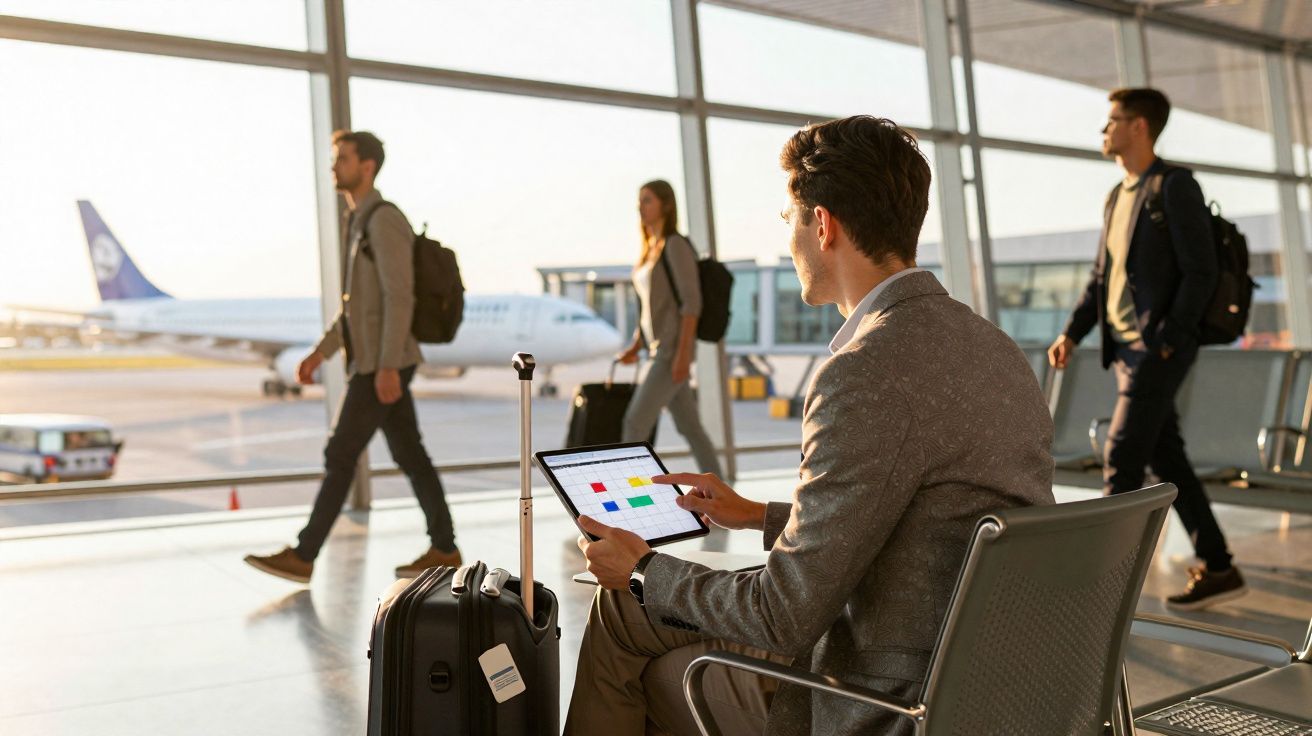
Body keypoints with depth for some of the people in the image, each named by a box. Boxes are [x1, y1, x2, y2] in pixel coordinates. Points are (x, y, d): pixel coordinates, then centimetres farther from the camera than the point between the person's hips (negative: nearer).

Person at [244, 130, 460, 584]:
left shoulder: (385, 219, -14)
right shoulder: (358, 225, 19)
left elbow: (399, 297, -21)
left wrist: (388, 367, -26)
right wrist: (321, 352, 19)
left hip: (384, 364, -10)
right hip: (372, 362, 10)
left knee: (340, 456, -6)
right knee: (409, 456, 9)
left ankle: (303, 557, 0)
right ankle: (443, 549, 14)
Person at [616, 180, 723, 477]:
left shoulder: (677, 245, -12)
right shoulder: (651, 250, 16)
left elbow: (691, 301, -18)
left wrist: (683, 353, -23)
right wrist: (636, 347, 13)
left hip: (675, 349, -9)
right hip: (660, 349, 9)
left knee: (636, 420, -11)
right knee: (689, 427, 10)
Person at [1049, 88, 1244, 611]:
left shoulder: (1175, 187, -8)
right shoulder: (1117, 197, 16)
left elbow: (1200, 273, -14)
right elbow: (1101, 276, 18)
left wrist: (1165, 342, -18)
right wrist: (1072, 334, 6)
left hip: (1159, 349, -8)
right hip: (1126, 350, 8)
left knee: (1121, 458, -10)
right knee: (1165, 460, 11)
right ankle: (1218, 569, 20)